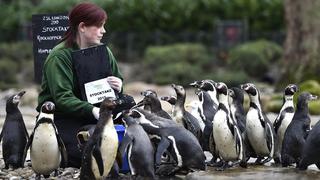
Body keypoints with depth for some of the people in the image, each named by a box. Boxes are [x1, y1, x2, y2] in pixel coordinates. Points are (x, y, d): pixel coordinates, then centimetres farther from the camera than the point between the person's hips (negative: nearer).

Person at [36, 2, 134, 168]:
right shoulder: (59, 56, -17)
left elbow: (117, 79, 12)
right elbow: (62, 98, -25)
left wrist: (118, 87, -14)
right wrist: (92, 111, -40)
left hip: (92, 109, 6)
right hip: (62, 115, -6)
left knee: (128, 102, -18)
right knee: (82, 154, -30)